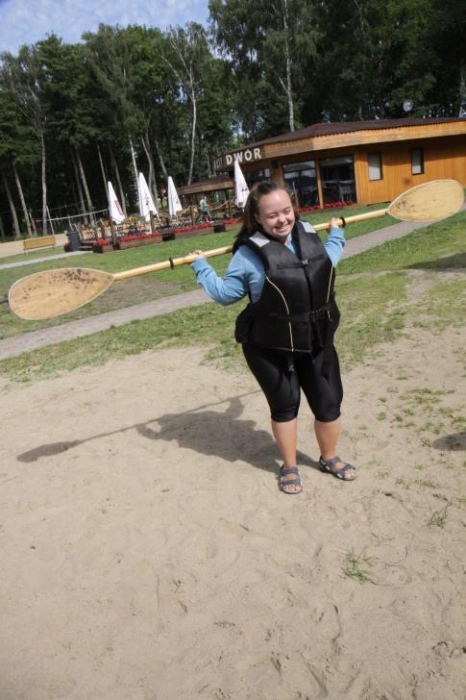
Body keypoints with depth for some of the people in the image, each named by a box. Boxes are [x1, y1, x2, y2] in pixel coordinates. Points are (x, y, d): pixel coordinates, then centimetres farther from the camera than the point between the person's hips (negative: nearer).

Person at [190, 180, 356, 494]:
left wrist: (336, 234, 35)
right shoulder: (250, 254, -15)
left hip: (317, 341, 5)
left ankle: (329, 457, 38)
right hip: (270, 347, -4)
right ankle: (289, 467, 33)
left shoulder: (308, 235, 0)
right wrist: (201, 267, -2)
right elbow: (225, 293, -3)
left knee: (329, 403, 11)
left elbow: (327, 261, 24)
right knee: (285, 405, 9)